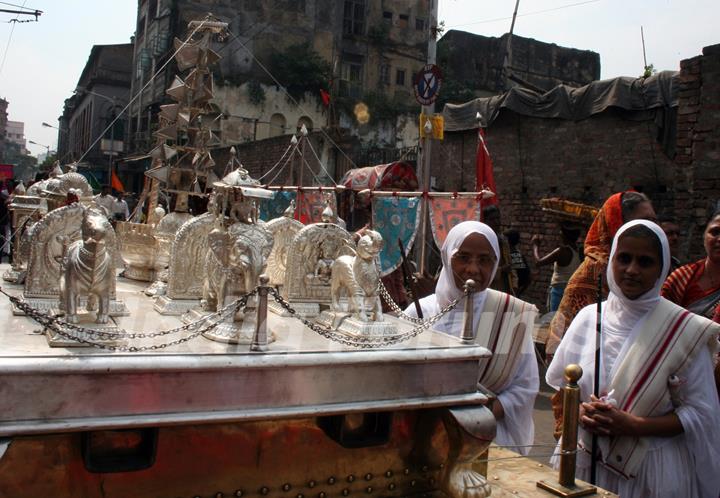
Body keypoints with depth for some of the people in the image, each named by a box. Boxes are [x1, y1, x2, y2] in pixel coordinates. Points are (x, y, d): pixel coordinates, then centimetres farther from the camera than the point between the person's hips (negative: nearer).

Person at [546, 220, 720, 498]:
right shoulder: (588, 317, -1)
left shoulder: (684, 330, -8)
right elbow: (559, 383, 7)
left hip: (650, 469, -2)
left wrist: (633, 425, -18)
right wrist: (580, 411, -12)